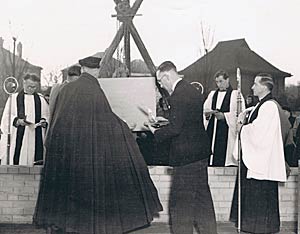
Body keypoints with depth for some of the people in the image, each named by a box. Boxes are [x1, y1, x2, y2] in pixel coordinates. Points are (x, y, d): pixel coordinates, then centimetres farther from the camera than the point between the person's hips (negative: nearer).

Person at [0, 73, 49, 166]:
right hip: (19, 136, -1)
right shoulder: (14, 98, 7)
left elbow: (47, 115, 14)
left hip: (36, 137, 2)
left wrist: (44, 121, -7)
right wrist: (17, 121, -16)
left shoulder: (41, 100, 13)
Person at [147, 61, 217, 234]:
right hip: (201, 152, 10)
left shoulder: (178, 95, -19)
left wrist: (156, 132, -8)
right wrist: (165, 121, 14)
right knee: (202, 195, 20)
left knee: (180, 201, 2)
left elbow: (175, 128, -23)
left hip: (186, 156, -10)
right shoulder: (193, 90, 11)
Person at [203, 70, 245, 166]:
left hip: (226, 132, -4)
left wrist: (224, 116, -17)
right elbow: (205, 109, 13)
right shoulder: (212, 94, 17)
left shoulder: (235, 95, 2)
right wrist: (207, 114, -10)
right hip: (212, 132, 4)